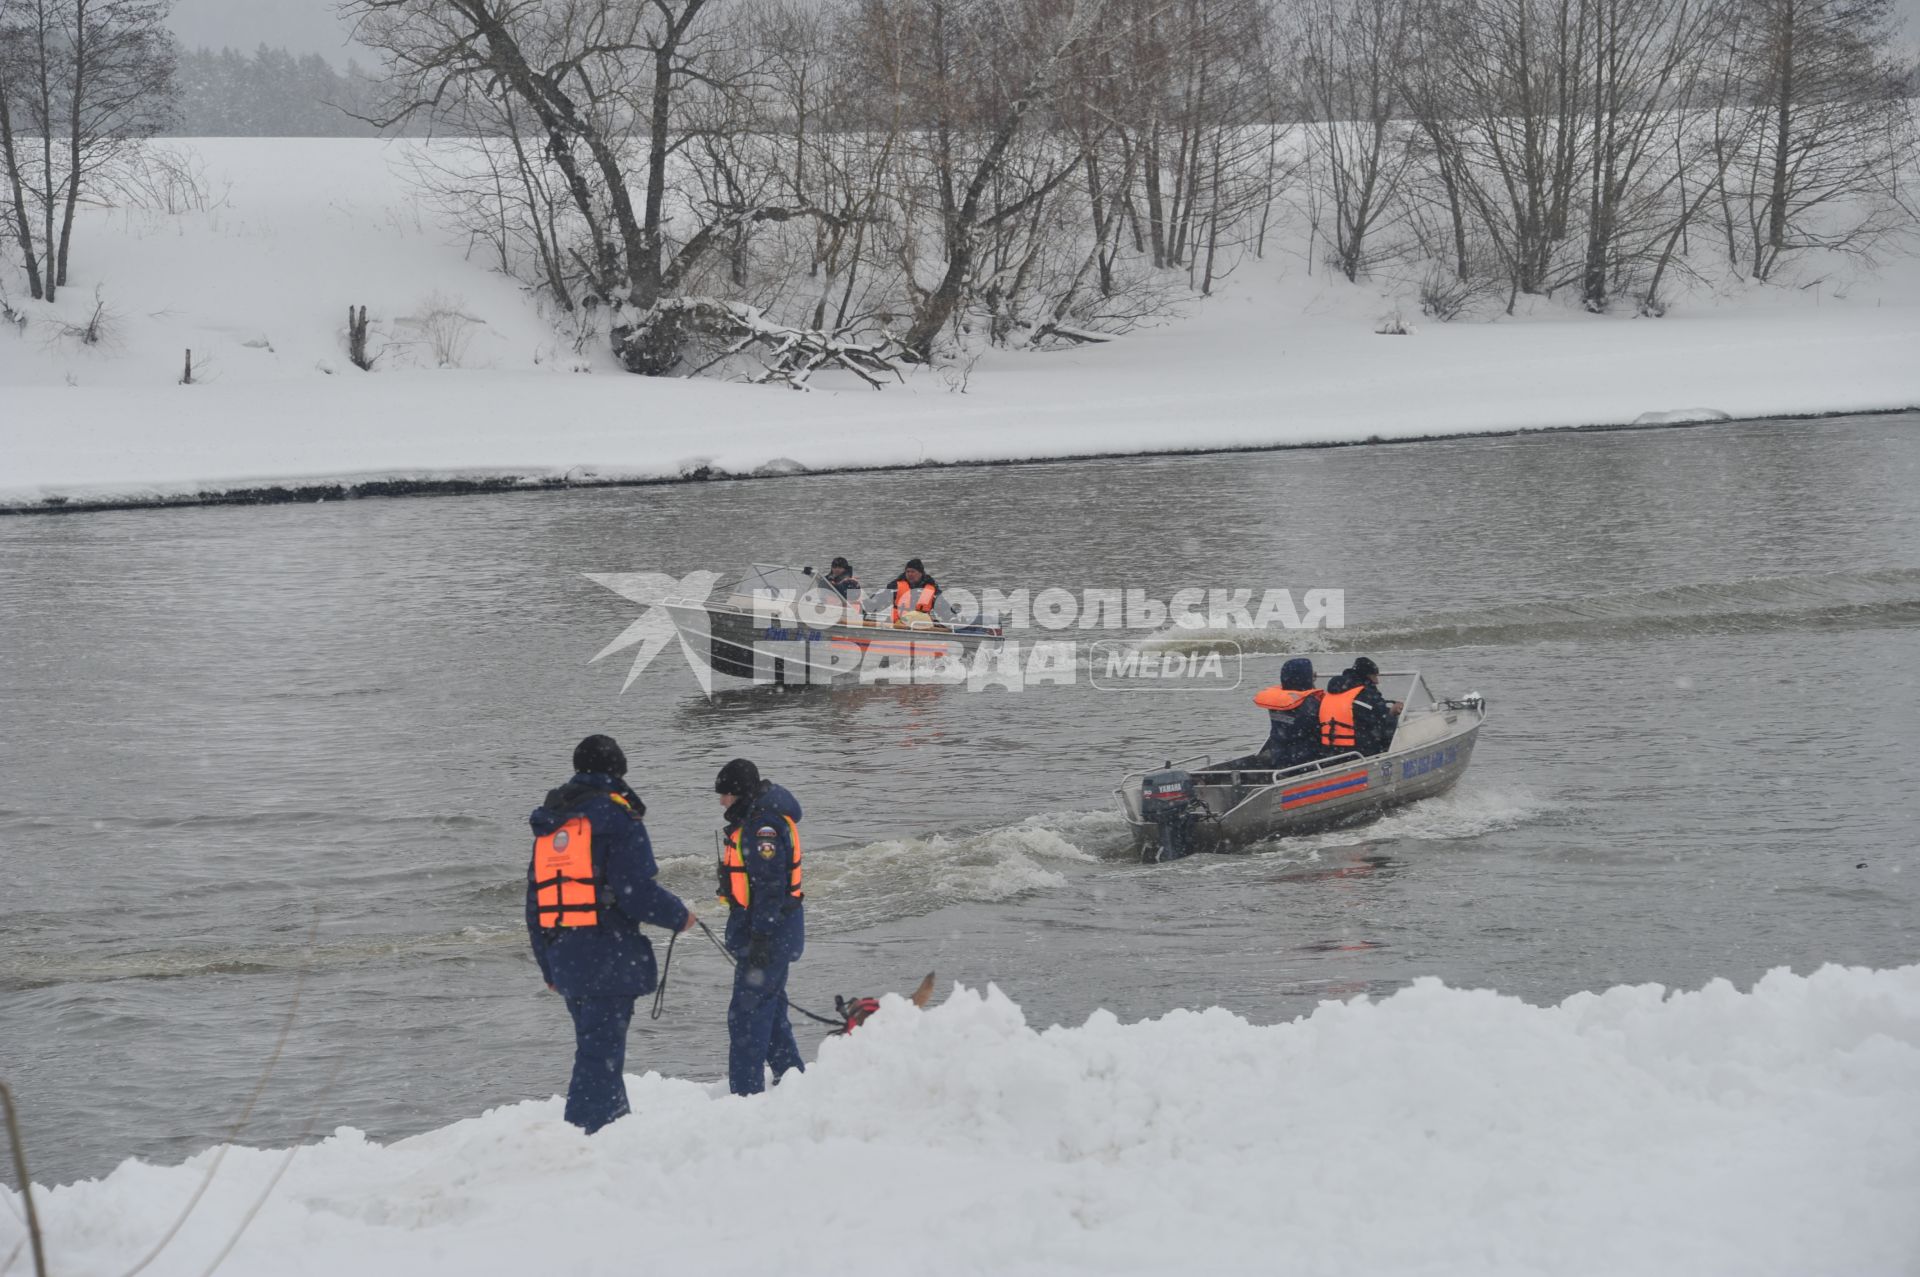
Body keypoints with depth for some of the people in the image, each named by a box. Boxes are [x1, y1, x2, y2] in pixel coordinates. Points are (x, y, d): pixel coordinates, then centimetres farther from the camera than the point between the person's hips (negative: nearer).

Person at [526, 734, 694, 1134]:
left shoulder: (549, 823, 16)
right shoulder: (616, 816, -8)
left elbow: (535, 901, 18)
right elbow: (636, 892, -15)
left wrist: (548, 967, 24)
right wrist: (679, 916, 2)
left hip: (563, 959, 7)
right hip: (608, 958, -7)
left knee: (597, 1046, 20)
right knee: (600, 1052, -7)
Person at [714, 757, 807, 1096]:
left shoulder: (764, 827, -19)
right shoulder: (749, 821, 15)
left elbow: (771, 886, -24)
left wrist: (761, 937, -25)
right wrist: (746, 933, 27)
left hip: (770, 929, -11)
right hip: (756, 928, 11)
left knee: (748, 1013, -10)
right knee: (769, 1008, 20)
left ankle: (746, 1091, -10)